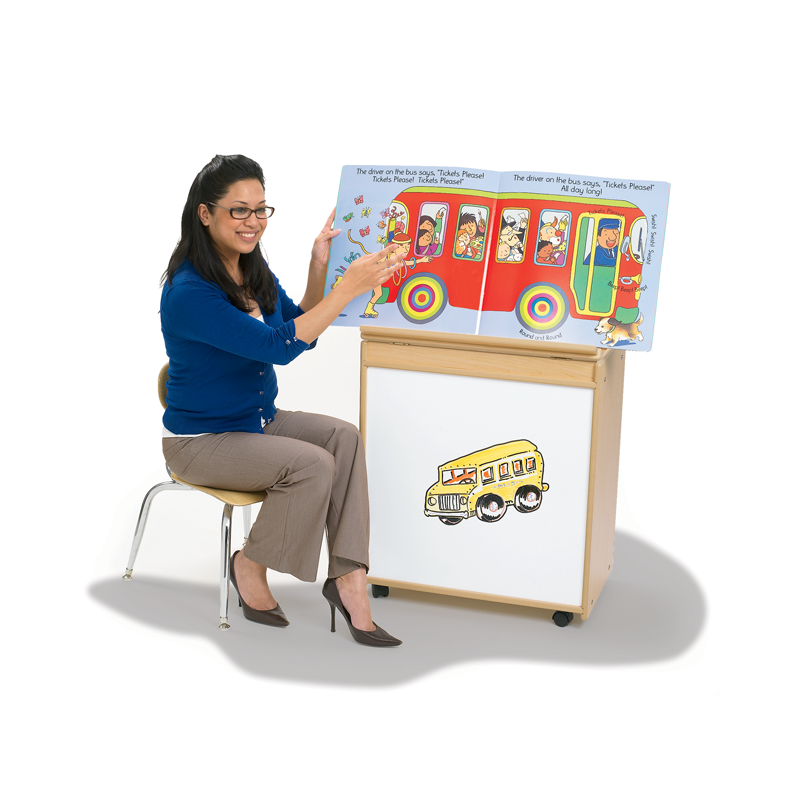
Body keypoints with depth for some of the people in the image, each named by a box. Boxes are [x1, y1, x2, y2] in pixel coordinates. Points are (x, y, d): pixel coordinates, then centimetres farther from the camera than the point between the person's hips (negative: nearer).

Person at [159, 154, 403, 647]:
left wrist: (319, 266, -2)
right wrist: (349, 287, -31)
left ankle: (349, 578, -19)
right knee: (312, 464, -26)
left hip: (259, 419, 8)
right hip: (201, 440, -8)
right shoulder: (189, 292, -25)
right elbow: (280, 346, -31)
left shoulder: (253, 271, 3)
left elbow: (302, 330, 11)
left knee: (344, 437, -17)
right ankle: (251, 566, -3)